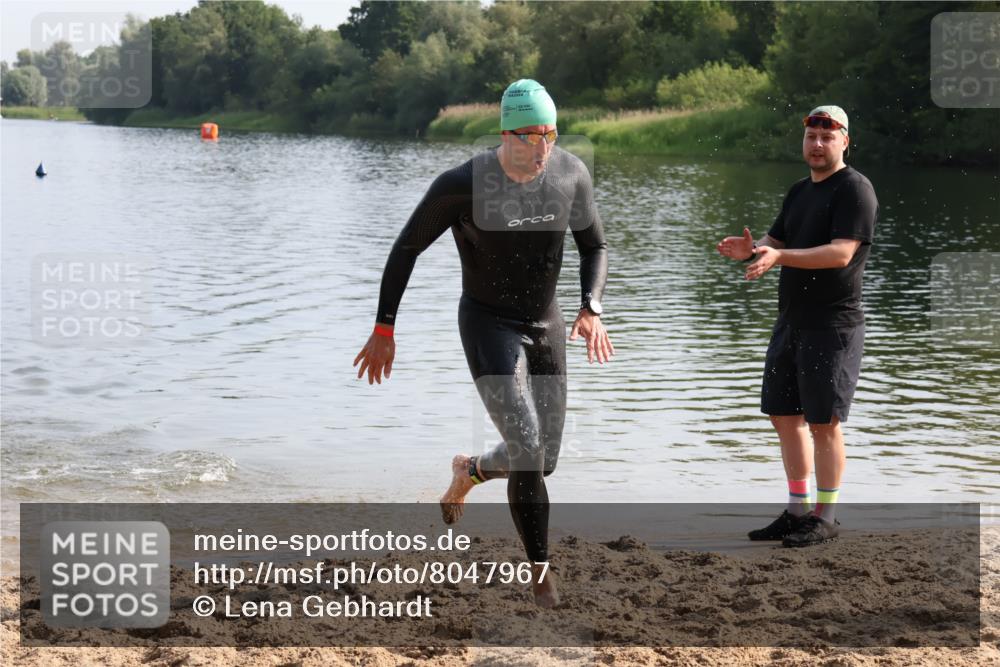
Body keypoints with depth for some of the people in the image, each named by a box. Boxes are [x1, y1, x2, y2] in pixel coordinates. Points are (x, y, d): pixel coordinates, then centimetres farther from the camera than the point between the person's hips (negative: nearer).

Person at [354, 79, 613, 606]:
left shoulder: (572, 173, -10)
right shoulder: (462, 185, -22)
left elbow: (594, 247, 4)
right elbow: (406, 249, -9)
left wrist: (592, 310, -13)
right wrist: (383, 330, -7)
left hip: (545, 325, 5)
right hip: (487, 325, -5)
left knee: (543, 461, 11)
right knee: (527, 451, -19)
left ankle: (468, 470, 45)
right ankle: (541, 576, -6)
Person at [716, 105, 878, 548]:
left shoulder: (854, 189, -10)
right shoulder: (799, 192, 16)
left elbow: (841, 252, -21)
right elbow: (775, 242, 15)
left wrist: (780, 257, -31)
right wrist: (749, 249, -9)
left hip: (833, 325, -8)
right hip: (791, 322, 9)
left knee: (824, 422, -5)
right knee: (785, 416, 11)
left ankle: (825, 517, 4)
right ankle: (798, 511, 21)